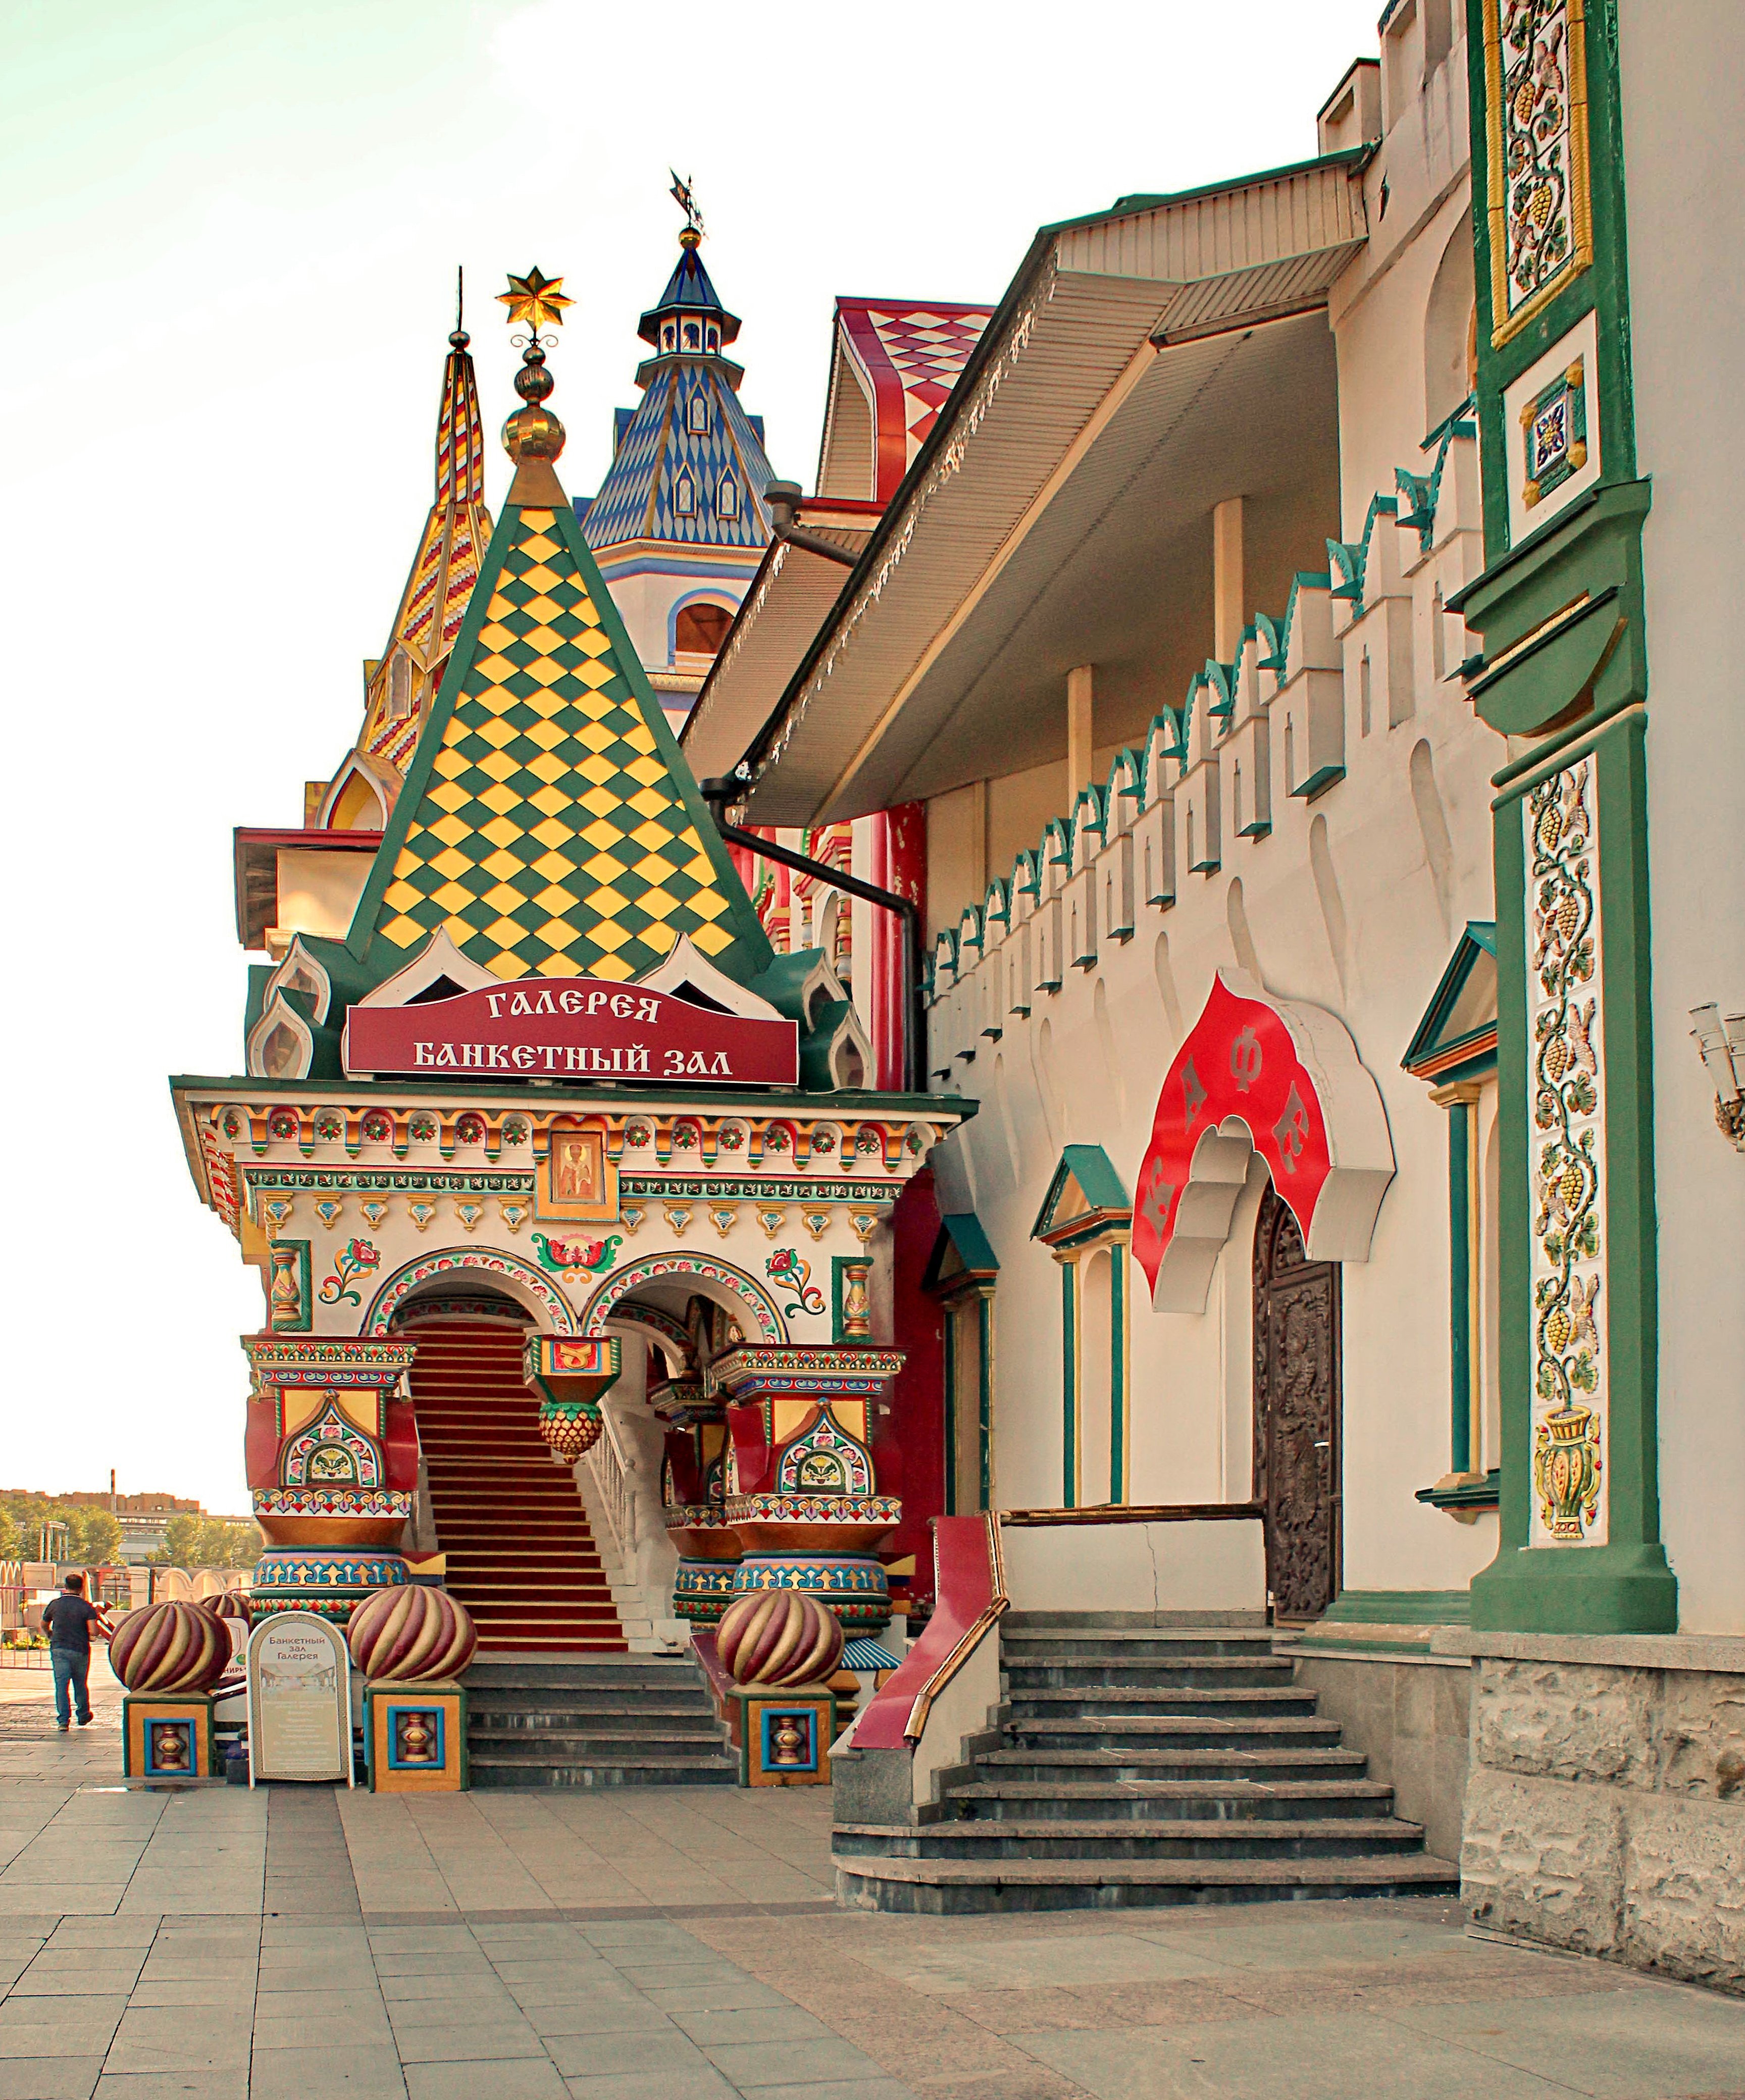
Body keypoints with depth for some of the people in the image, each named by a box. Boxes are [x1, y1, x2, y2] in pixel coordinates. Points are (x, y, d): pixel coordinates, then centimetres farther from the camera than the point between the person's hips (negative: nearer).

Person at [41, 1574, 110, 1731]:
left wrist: (51, 1636, 39)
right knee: (81, 1683, 15)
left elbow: (44, 1625, 18)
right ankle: (84, 1717, 29)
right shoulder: (86, 1607, -5)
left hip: (59, 1649, 0)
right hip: (80, 1650, 0)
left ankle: (63, 1720, -13)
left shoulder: (54, 1604, 3)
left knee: (61, 1684, -2)